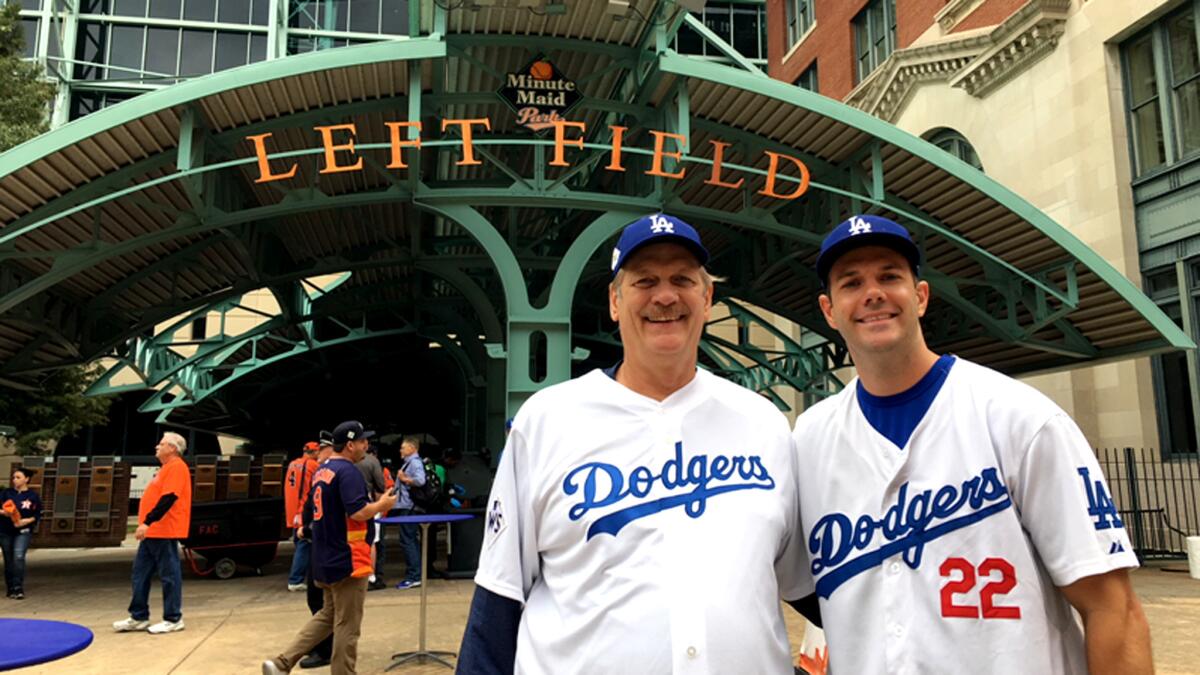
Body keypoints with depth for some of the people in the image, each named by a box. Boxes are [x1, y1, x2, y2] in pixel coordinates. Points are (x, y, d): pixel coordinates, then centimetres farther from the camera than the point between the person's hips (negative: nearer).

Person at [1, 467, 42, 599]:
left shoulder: (33, 496, -1)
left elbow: (37, 515, 1)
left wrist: (26, 521, -15)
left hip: (23, 531, -3)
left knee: (18, 557, -19)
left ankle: (18, 589, -17)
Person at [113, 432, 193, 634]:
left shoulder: (176, 467, -13)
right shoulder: (167, 467, 19)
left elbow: (168, 499, -23)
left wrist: (147, 522, -26)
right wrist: (147, 524, 22)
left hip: (164, 532, -11)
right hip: (152, 531, 11)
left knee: (169, 575, -4)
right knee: (140, 573, 12)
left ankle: (173, 619, 3)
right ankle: (138, 617, 19)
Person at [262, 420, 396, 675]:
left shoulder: (321, 472, 11)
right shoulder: (348, 471, -18)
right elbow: (358, 513, -26)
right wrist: (383, 504, -8)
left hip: (325, 559, 9)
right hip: (347, 560, -9)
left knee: (328, 616, 21)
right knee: (347, 626, 3)